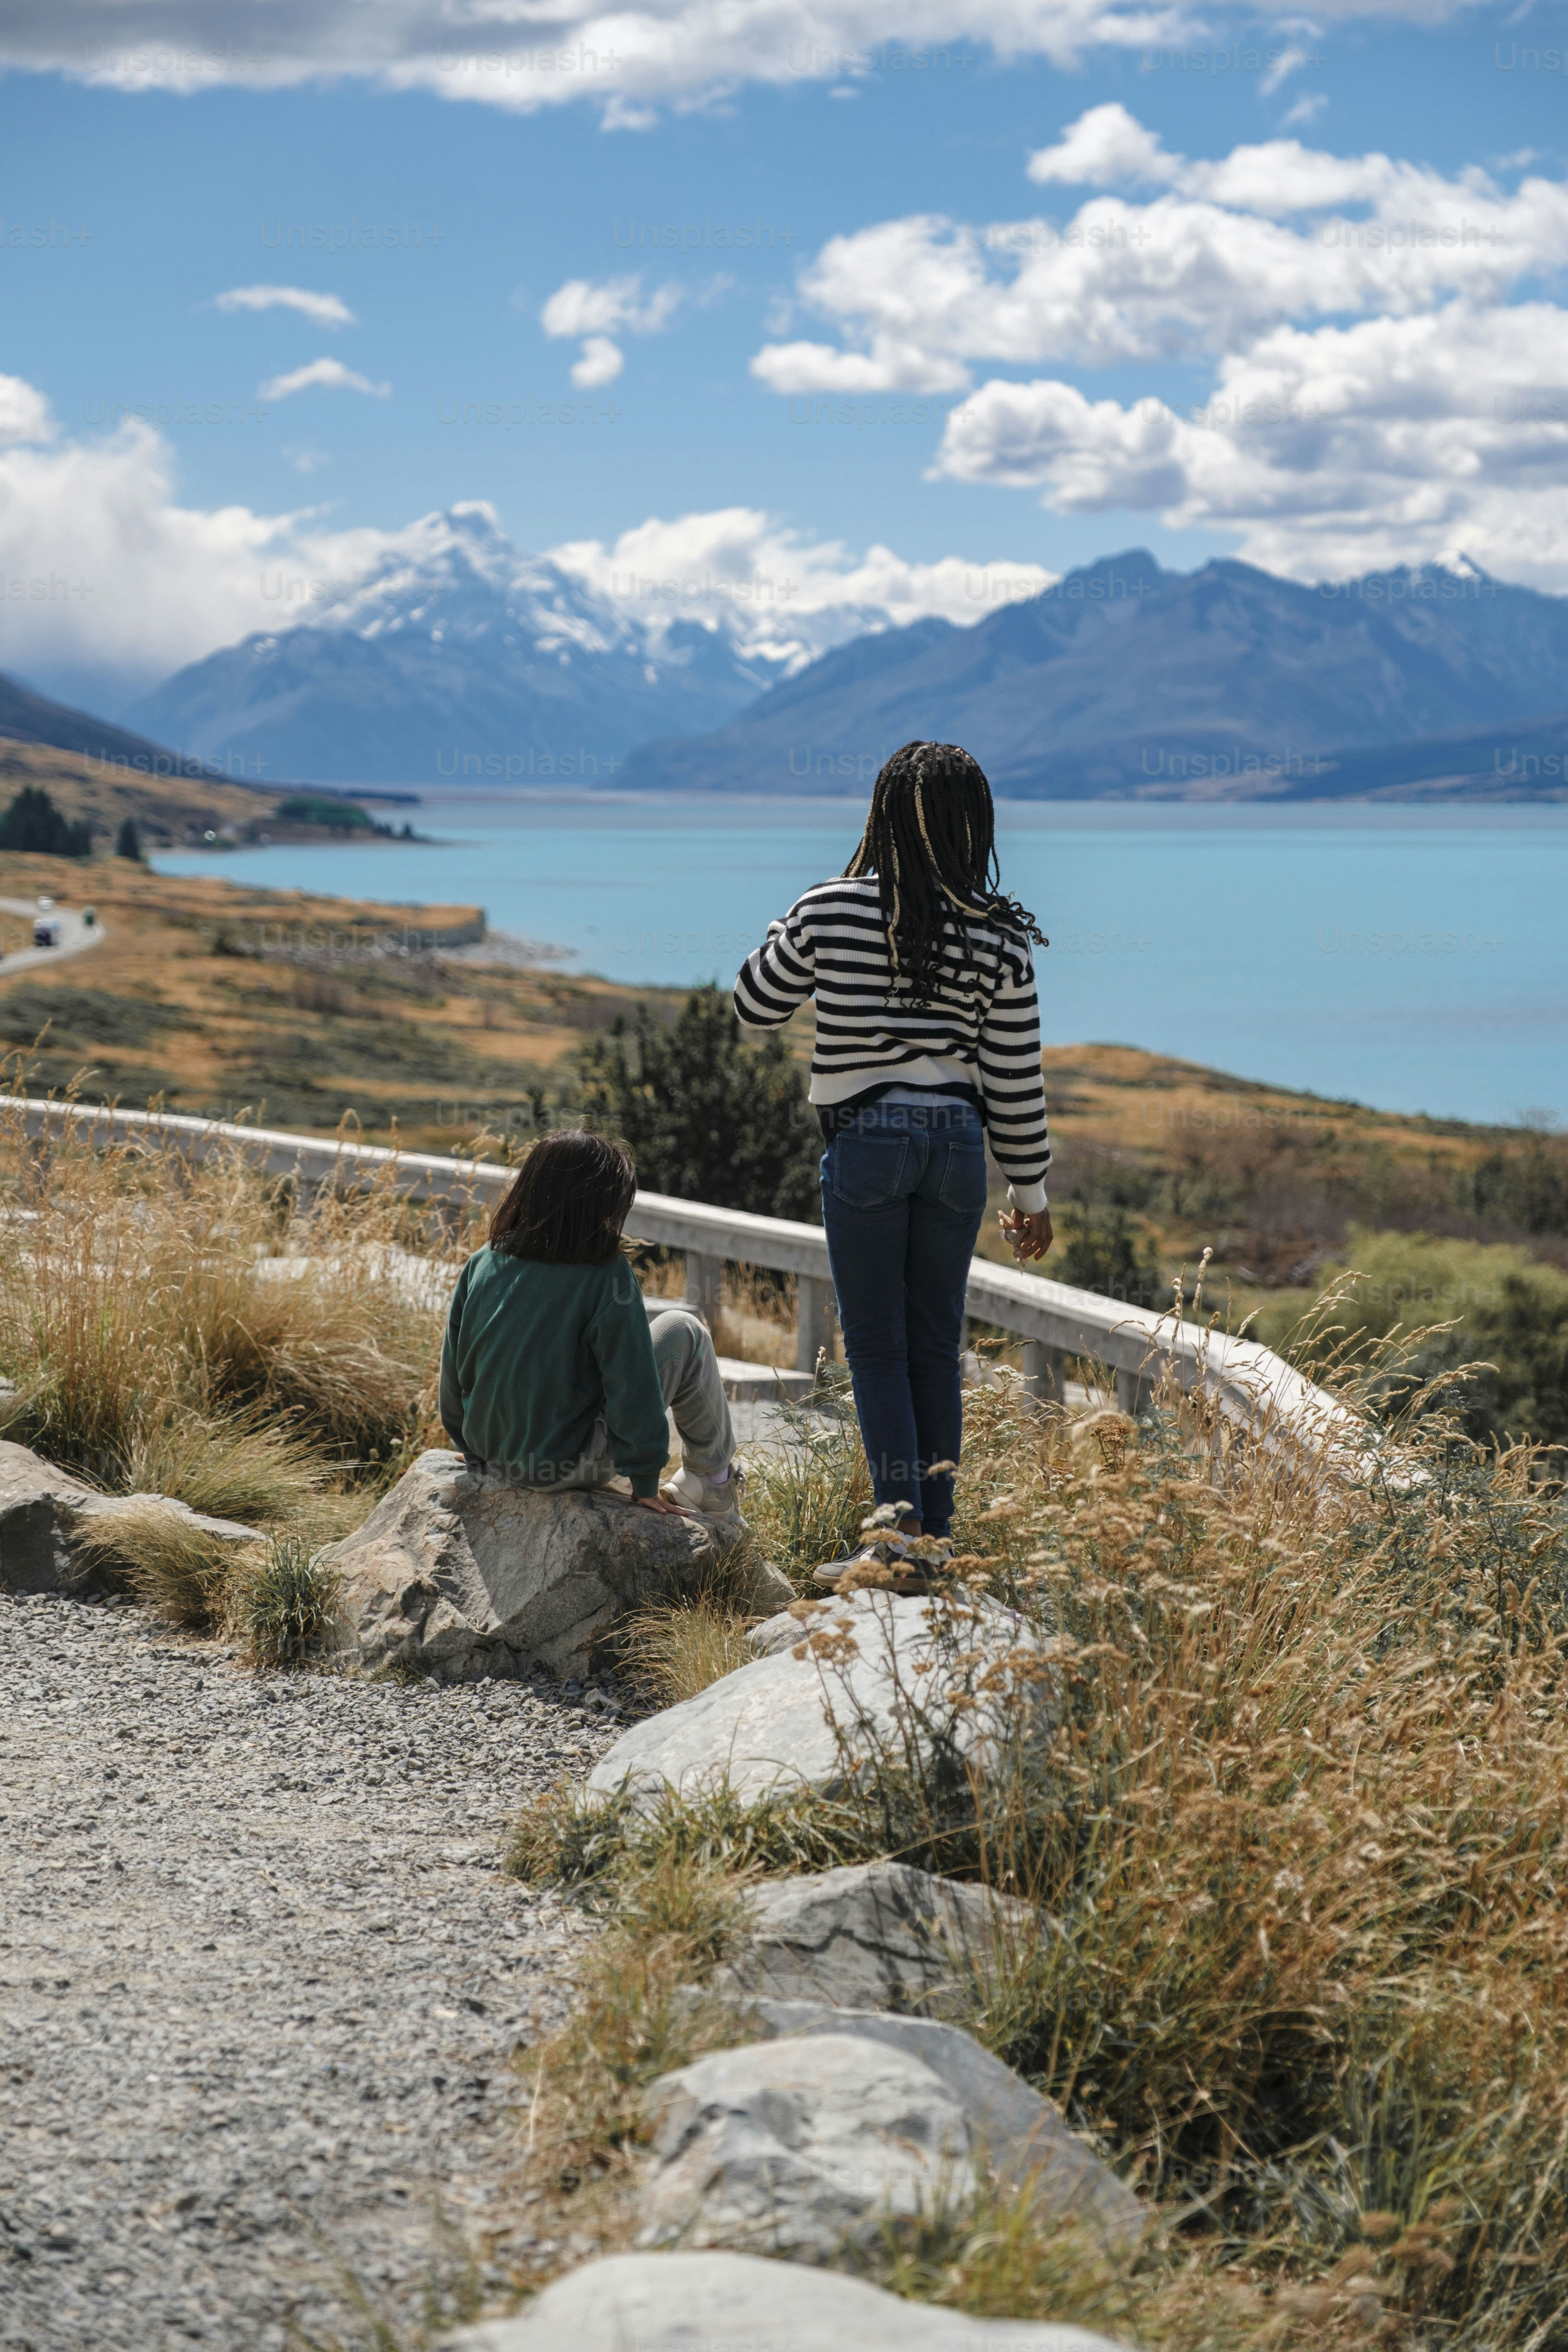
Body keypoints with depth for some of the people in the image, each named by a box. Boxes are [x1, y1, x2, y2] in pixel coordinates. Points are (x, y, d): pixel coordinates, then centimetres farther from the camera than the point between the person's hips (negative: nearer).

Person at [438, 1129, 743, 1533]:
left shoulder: (482, 1264, -5)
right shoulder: (607, 1278, -21)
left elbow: (454, 1373, 5)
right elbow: (632, 1389, -17)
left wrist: (474, 1449, 20)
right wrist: (644, 1483, -6)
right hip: (570, 1464, -6)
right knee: (683, 1332, 7)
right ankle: (714, 1487, 21)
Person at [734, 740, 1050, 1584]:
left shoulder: (829, 912, -6)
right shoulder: (1000, 936, -1)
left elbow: (752, 1007, 8)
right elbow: (1015, 1078, 3)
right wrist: (1030, 1191, 11)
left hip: (866, 1137, -3)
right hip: (958, 1141, 3)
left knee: (877, 1345, 2)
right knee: (936, 1344, 11)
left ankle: (901, 1532, -4)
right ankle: (937, 1533, 15)